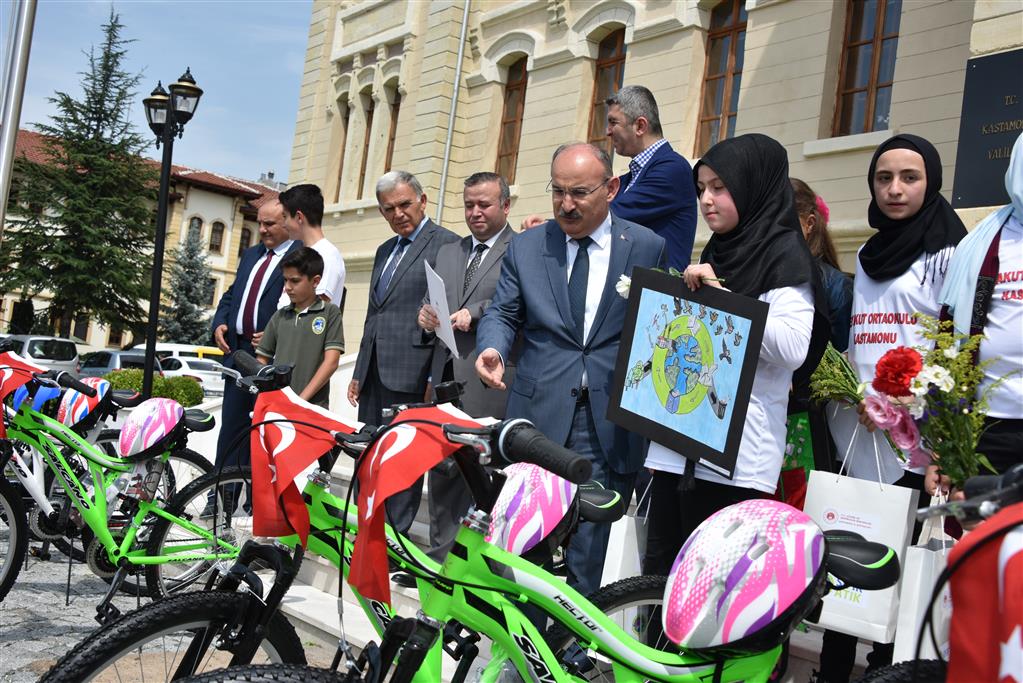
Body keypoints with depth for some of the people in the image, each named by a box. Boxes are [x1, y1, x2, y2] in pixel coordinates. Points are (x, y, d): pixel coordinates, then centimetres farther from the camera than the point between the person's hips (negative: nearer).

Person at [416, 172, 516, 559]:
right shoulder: (448, 252, 22)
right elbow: (437, 305, 22)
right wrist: (427, 316, 0)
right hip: (446, 378, 7)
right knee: (442, 475, 11)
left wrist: (475, 313, -19)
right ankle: (440, 558, 21)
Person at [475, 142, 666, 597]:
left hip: (607, 421, -1)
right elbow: (503, 312, 11)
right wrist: (491, 349, -11)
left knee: (587, 554, 4)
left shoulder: (647, 247, 4)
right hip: (537, 414, 2)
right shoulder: (526, 246, 9)